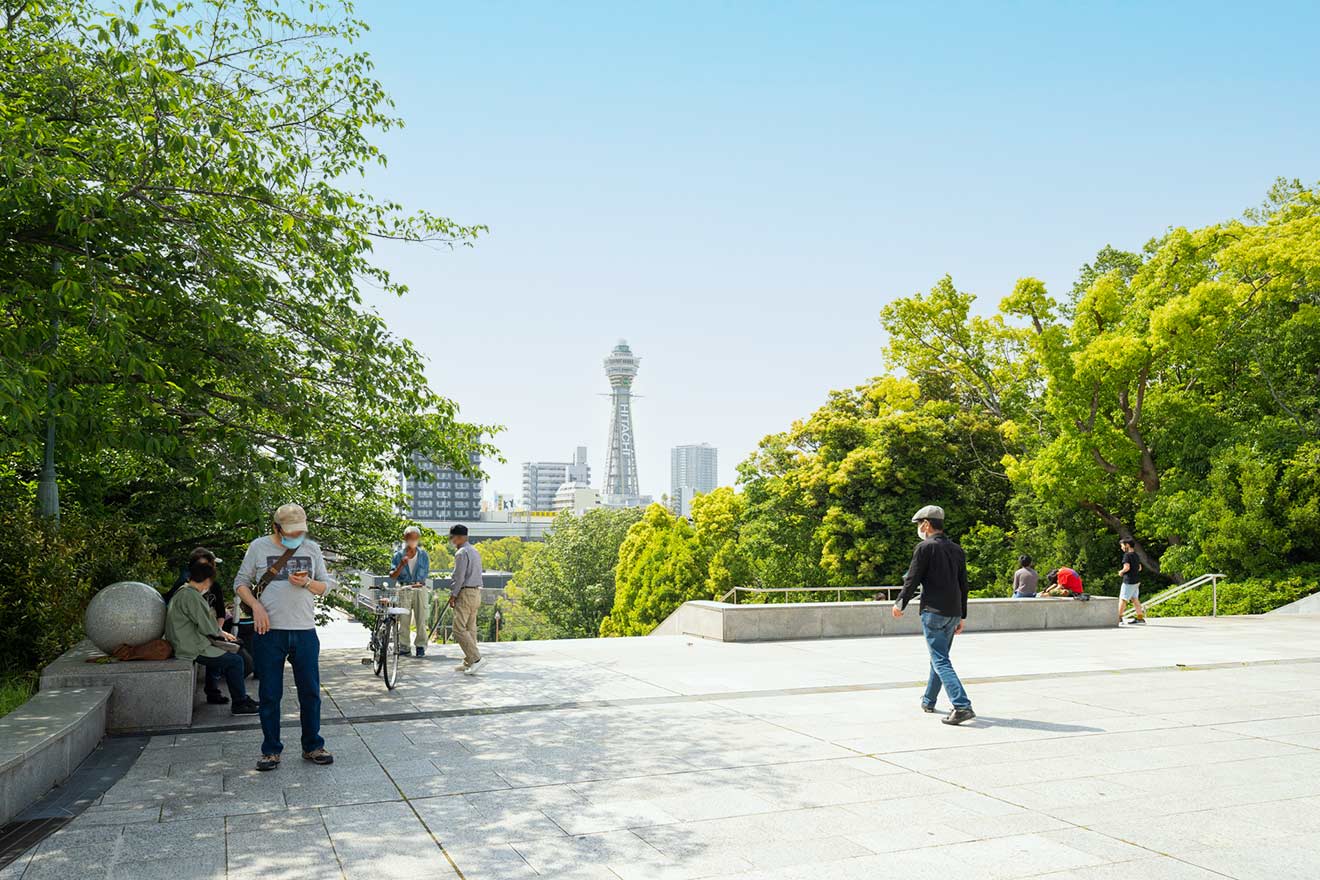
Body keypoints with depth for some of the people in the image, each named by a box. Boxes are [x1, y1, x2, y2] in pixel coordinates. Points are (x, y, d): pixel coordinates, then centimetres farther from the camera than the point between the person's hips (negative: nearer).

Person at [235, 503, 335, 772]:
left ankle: (312, 747, 20)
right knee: (270, 694, 6)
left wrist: (307, 583, -11)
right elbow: (240, 583, 5)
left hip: (305, 631, 2)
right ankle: (271, 750, 19)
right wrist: (256, 605, -12)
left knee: (311, 692, 7)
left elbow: (325, 586, 11)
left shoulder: (311, 548, 7)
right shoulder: (259, 547, 1)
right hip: (269, 631, -2)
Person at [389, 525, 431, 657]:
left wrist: (420, 583, -3)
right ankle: (403, 646, 6)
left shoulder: (423, 555, 8)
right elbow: (393, 575, 1)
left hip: (420, 589, 0)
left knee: (421, 619, -3)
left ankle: (421, 646, 4)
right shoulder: (399, 555, 6)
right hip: (403, 590, 0)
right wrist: (401, 565, -14)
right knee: (403, 620, -2)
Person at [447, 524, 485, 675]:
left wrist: (453, 595, -9)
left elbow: (459, 577, -17)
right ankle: (468, 662, 12)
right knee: (470, 628, 10)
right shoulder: (474, 551, 17)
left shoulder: (462, 553, -13)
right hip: (476, 592, 10)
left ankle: (476, 658, -16)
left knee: (459, 629, -9)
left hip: (465, 593, -10)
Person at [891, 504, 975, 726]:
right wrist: (962, 616, 19)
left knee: (940, 661, -7)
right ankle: (928, 701, 33)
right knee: (939, 657, 20)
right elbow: (963, 585, 14)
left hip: (933, 611, -8)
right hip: (953, 613, 8)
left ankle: (962, 706, -19)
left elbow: (912, 580, -8)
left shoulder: (925, 547, -9)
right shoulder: (957, 550, 12)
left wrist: (900, 604, 6)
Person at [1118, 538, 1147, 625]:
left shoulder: (1127, 555, -15)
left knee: (1122, 599, -1)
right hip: (1136, 581, 9)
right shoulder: (1136, 555, 12)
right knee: (1134, 599, 12)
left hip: (1129, 581, -9)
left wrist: (1121, 571, -7)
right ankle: (1140, 618, 12)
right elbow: (1139, 568, 21)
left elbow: (1127, 567, -24)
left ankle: (1119, 618, 3)